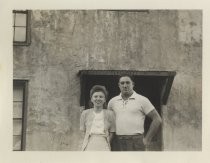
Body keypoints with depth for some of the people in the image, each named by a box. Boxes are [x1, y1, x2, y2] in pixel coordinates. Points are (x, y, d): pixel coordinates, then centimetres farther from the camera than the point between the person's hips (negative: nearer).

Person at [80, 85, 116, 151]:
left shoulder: (109, 114, 2)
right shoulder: (85, 114, 5)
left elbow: (112, 133, 5)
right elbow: (84, 131, 9)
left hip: (104, 147, -1)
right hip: (89, 147, 1)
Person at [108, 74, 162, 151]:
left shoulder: (142, 100, 1)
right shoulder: (112, 102, 11)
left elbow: (157, 119, 1)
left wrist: (147, 139, -4)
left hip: (136, 142, -3)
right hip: (118, 143, 3)